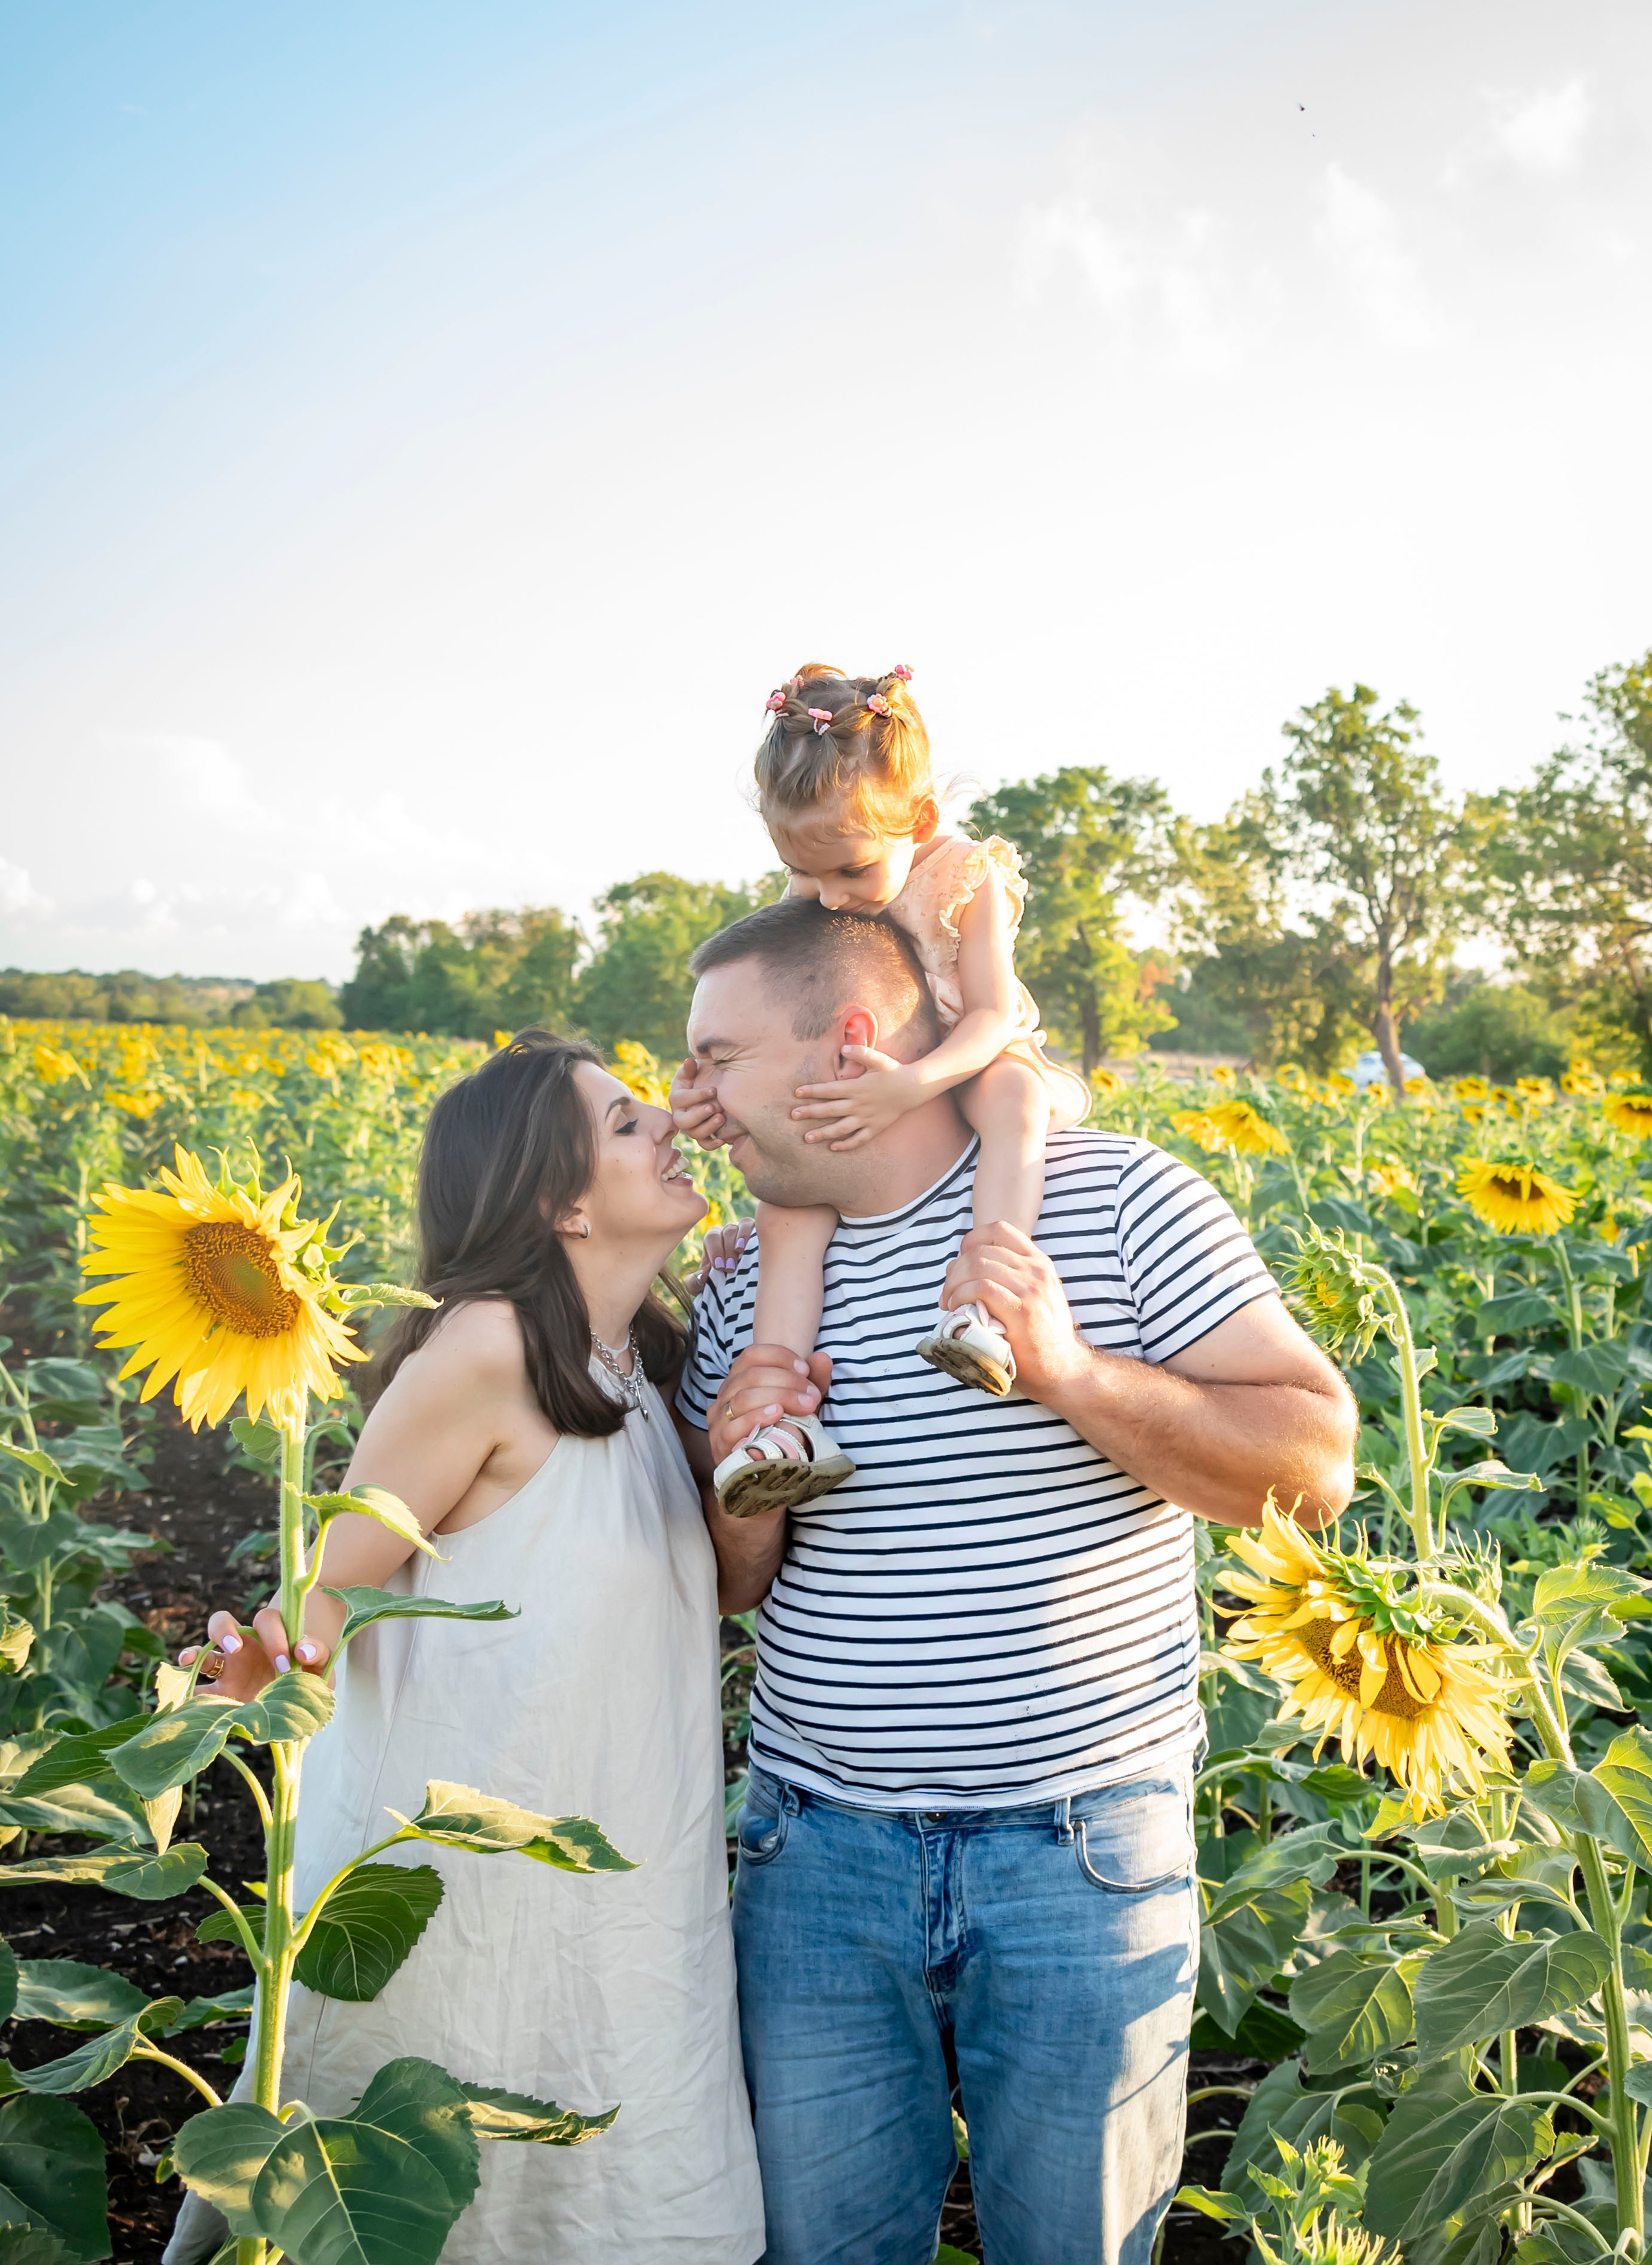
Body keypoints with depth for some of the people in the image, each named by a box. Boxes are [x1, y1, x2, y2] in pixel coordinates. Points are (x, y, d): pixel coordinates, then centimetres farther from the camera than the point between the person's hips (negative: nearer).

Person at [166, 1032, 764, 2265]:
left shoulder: (642, 1358, 3)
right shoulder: (487, 1348, -19)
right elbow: (331, 1584, -14)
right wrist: (259, 1651, -38)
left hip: (605, 1879, 7)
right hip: (457, 1874, -7)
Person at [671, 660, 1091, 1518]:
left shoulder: (969, 879, -15)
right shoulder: (803, 902, -2)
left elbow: (992, 1016, -21)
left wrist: (910, 1084, -40)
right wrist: (708, 1089, -16)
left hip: (967, 1070, -3)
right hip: (856, 1097, 4)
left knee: (1014, 1094, -40)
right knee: (786, 1201, -24)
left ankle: (982, 1301, -53)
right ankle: (786, 1417, -33)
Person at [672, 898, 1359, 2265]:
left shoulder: (1123, 1202, -9)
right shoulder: (748, 1281, 3)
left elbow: (1315, 1471, -12)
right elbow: (728, 1589, 11)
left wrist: (1070, 1372, -24)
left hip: (1083, 1849, -3)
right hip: (820, 1851, 4)